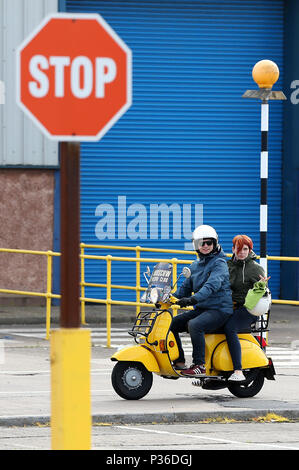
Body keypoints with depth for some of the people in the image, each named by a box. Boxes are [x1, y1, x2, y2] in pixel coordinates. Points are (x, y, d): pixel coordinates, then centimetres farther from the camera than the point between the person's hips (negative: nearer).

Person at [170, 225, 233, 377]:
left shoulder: (219, 263, -9)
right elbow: (186, 287, 22)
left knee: (194, 325, -33)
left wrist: (193, 299, -40)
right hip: (200, 308, 9)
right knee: (172, 324, -1)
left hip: (219, 309, -9)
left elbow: (213, 284, -26)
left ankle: (200, 365, -29)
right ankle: (179, 361, 4)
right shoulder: (195, 266, 16)